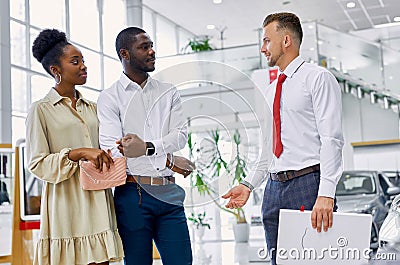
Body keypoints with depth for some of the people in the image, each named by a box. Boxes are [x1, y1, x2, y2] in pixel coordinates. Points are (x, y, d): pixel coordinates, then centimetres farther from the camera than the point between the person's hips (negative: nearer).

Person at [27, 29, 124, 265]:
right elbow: (37, 164, -6)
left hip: (97, 201, 5)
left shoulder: (92, 108, 16)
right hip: (66, 203, -5)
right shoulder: (41, 110, 1)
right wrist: (79, 153, -17)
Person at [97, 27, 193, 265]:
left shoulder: (169, 93, 13)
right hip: (132, 194, -3)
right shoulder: (109, 98, 1)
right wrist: (166, 161, -9)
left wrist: (147, 148, -18)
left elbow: (181, 136, 0)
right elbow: (112, 150, -10)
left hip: (168, 193, 3)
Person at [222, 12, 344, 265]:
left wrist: (326, 194, -22)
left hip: (308, 184, -7)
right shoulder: (271, 90, 21)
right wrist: (249, 184, 13)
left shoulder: (317, 78, -3)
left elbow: (331, 139, -12)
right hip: (274, 188, 7)